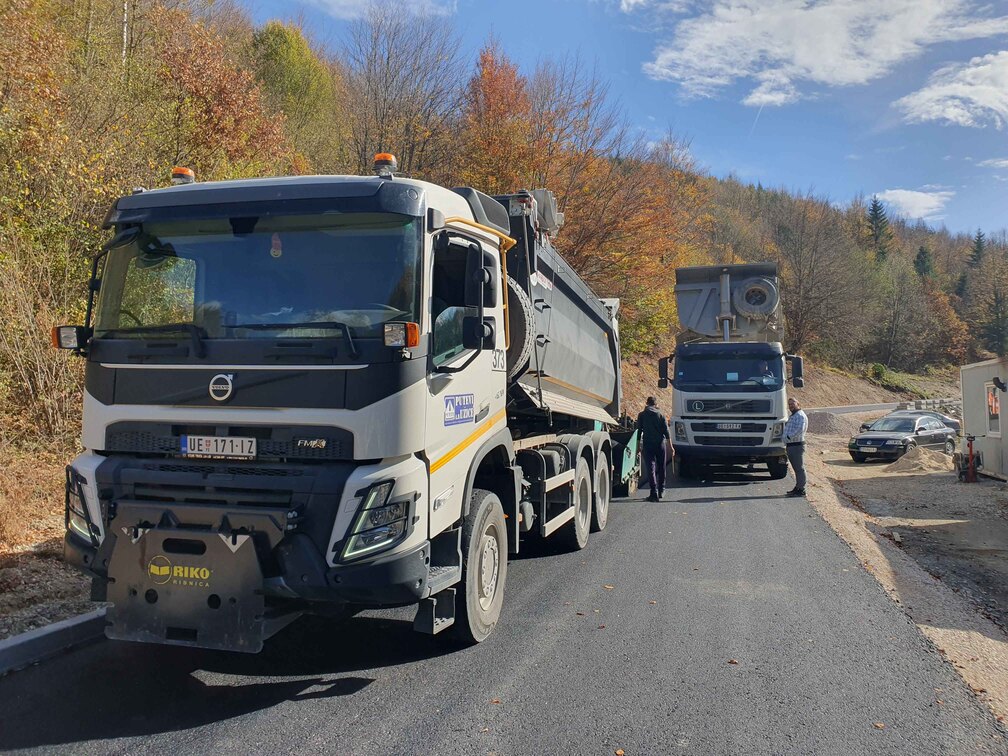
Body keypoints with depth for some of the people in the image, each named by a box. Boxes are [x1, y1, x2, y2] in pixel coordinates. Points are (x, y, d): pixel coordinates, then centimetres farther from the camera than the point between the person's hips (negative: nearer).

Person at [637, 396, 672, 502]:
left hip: (647, 444, -1)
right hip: (660, 443, 1)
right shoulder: (660, 414, 1)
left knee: (650, 468, -4)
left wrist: (638, 446, 9)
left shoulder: (642, 415, 2)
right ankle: (661, 490, 26)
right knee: (661, 468, 16)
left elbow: (638, 431, 3)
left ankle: (654, 493, -14)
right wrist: (670, 446, 4)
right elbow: (666, 432, -1)